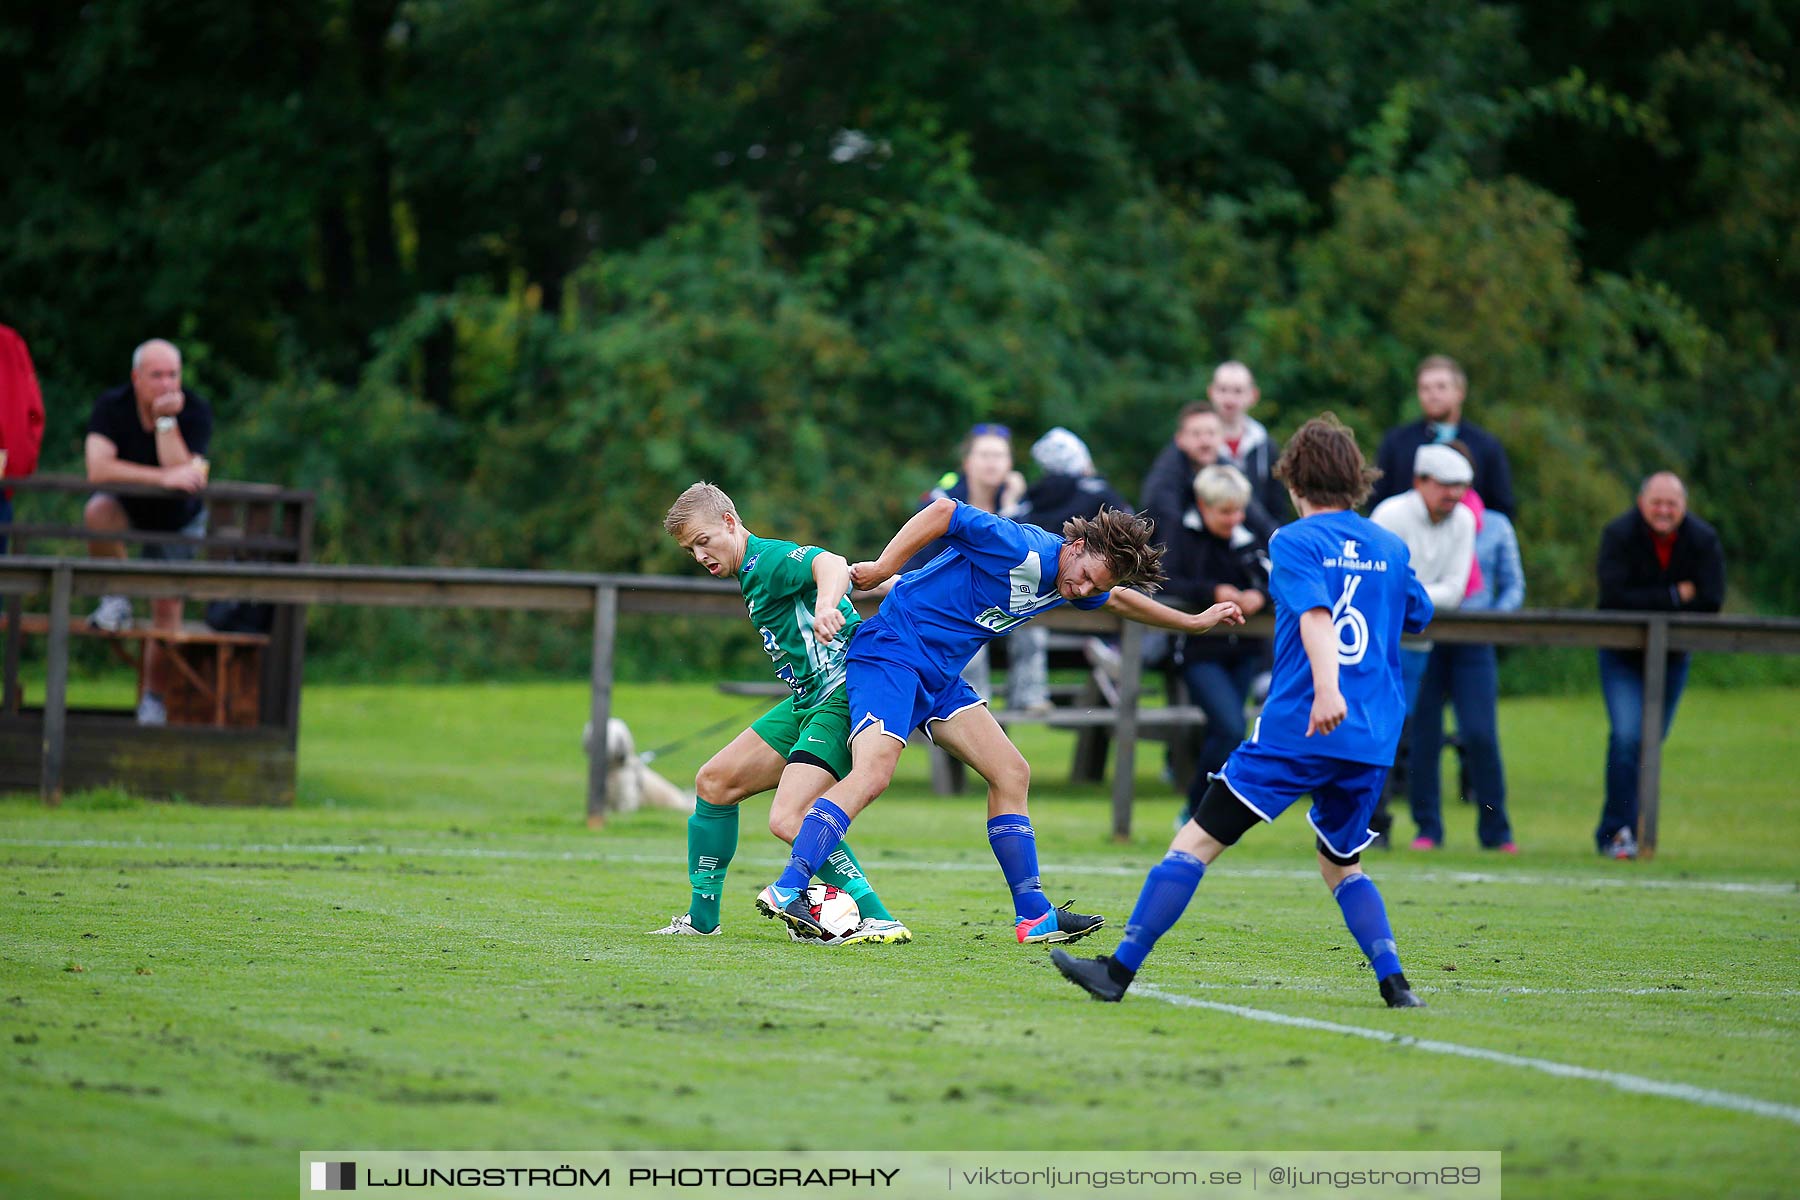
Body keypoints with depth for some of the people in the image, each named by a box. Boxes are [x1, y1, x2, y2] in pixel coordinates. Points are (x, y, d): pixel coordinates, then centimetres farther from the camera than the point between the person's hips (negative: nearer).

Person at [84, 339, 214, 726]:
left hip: (177, 521, 0)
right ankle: (115, 601, -15)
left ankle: (153, 700, 10)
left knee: (168, 608, -5)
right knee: (97, 511, -35)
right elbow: (98, 468, -34)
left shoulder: (195, 411, -21)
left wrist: (166, 420, -36)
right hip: (125, 509, 0)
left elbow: (187, 480, -33)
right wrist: (162, 477, -41)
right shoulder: (112, 406, -20)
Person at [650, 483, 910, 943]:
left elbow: (830, 564, -35)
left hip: (842, 694, -11)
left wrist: (825, 606, -56)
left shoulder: (770, 559, -13)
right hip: (808, 701, 11)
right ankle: (701, 917, 24)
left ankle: (877, 921, -21)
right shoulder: (751, 574, 17)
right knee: (714, 782, 14)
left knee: (788, 820, -24)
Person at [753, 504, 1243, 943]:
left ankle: (1033, 915, 11)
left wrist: (1195, 621, 37)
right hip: (892, 650, -9)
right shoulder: (1023, 550, -22)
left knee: (1012, 774, 6)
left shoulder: (1077, 586, 7)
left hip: (941, 677, 9)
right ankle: (786, 890, -32)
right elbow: (944, 511, -22)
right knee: (872, 775, -26)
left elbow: (1119, 600, 30)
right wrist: (882, 569, -20)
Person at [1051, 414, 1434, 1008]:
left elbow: (1315, 611, -22)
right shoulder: (1391, 547, 12)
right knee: (1342, 865, 23)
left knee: (1196, 842, -1)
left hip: (1296, 729, -5)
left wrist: (1325, 685, -37)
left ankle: (1120, 969, -4)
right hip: (1374, 739, 5)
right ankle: (1393, 982, 5)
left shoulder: (1294, 541, -3)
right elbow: (1419, 616, 30)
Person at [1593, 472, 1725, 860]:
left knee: (1651, 741, 8)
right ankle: (1618, 831, -14)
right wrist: (1675, 597, -23)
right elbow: (1615, 596, -25)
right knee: (1626, 736, -17)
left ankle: (1614, 830, 24)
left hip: (1673, 654, 3)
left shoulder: (1704, 541, -9)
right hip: (1622, 654, -3)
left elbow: (1711, 602, -18)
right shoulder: (1618, 534, -15)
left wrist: (1648, 604, -18)